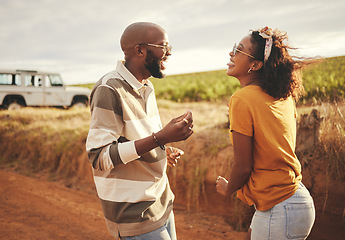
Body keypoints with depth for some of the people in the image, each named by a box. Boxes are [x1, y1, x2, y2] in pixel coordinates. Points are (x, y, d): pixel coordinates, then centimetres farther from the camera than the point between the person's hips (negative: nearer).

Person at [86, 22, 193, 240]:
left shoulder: (147, 87, 10)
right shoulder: (109, 90, -18)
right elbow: (100, 158, -23)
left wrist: (163, 151, 2)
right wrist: (160, 138, -30)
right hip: (134, 212, -8)